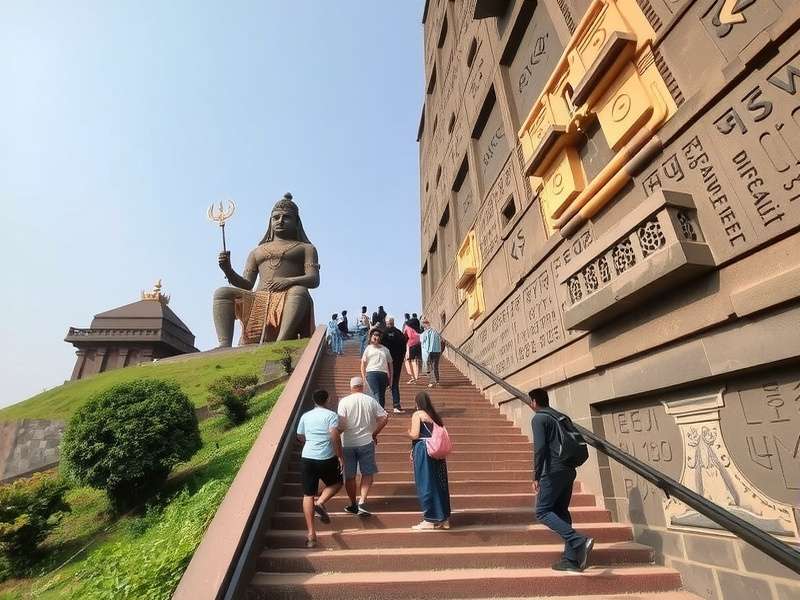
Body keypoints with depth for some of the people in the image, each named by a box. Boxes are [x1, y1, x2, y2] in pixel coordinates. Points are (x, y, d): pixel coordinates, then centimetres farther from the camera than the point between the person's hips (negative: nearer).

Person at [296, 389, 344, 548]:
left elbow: (300, 437, 19)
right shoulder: (331, 415, -4)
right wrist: (340, 456, -9)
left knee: (308, 495, 11)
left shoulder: (305, 416, 9)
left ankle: (311, 534, 9)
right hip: (327, 459, -3)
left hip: (307, 458, 3)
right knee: (336, 483, 22)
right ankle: (320, 503, -2)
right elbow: (335, 437, -16)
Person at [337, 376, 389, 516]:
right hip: (366, 442, 0)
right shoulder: (370, 400, -2)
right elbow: (384, 418, -3)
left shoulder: (344, 401, -8)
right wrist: (374, 434, 8)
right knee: (367, 474, 12)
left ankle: (353, 505, 26)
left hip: (348, 443, 0)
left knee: (349, 476, 14)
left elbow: (341, 425, -16)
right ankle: (362, 502, -2)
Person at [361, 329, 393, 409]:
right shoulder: (368, 348, 13)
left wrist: (390, 377, 12)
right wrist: (363, 376, 1)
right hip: (372, 373, -3)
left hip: (383, 373, 3)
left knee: (382, 396, 1)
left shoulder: (385, 349, 18)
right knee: (376, 394, -15)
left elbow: (389, 364, 18)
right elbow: (363, 363, 11)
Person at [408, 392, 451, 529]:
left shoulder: (417, 414, -7)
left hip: (423, 452, -7)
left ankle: (430, 520, 10)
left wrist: (408, 432, 7)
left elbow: (414, 435, -15)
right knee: (439, 484, 13)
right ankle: (444, 519, 22)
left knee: (425, 485, 3)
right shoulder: (435, 416, 12)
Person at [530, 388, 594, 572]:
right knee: (561, 512, 14)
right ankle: (571, 559, 12)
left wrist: (536, 476, -12)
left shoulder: (538, 419, -6)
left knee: (542, 511, -3)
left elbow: (540, 447, -16)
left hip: (553, 471, -8)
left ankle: (579, 541, -17)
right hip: (569, 471, 8)